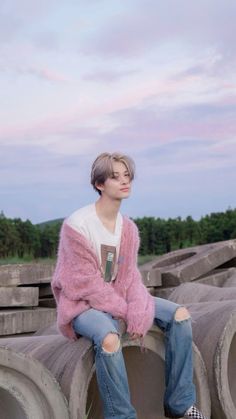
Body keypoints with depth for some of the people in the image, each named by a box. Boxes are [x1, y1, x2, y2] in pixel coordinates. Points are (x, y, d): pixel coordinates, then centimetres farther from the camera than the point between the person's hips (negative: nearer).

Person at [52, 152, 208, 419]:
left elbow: (130, 276, -1)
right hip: (83, 304, -7)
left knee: (180, 315, -7)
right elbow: (85, 282, -19)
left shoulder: (128, 227, 2)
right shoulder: (76, 225, -18)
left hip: (118, 297, 7)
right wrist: (124, 312, -18)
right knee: (109, 337, -39)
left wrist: (139, 313, -18)